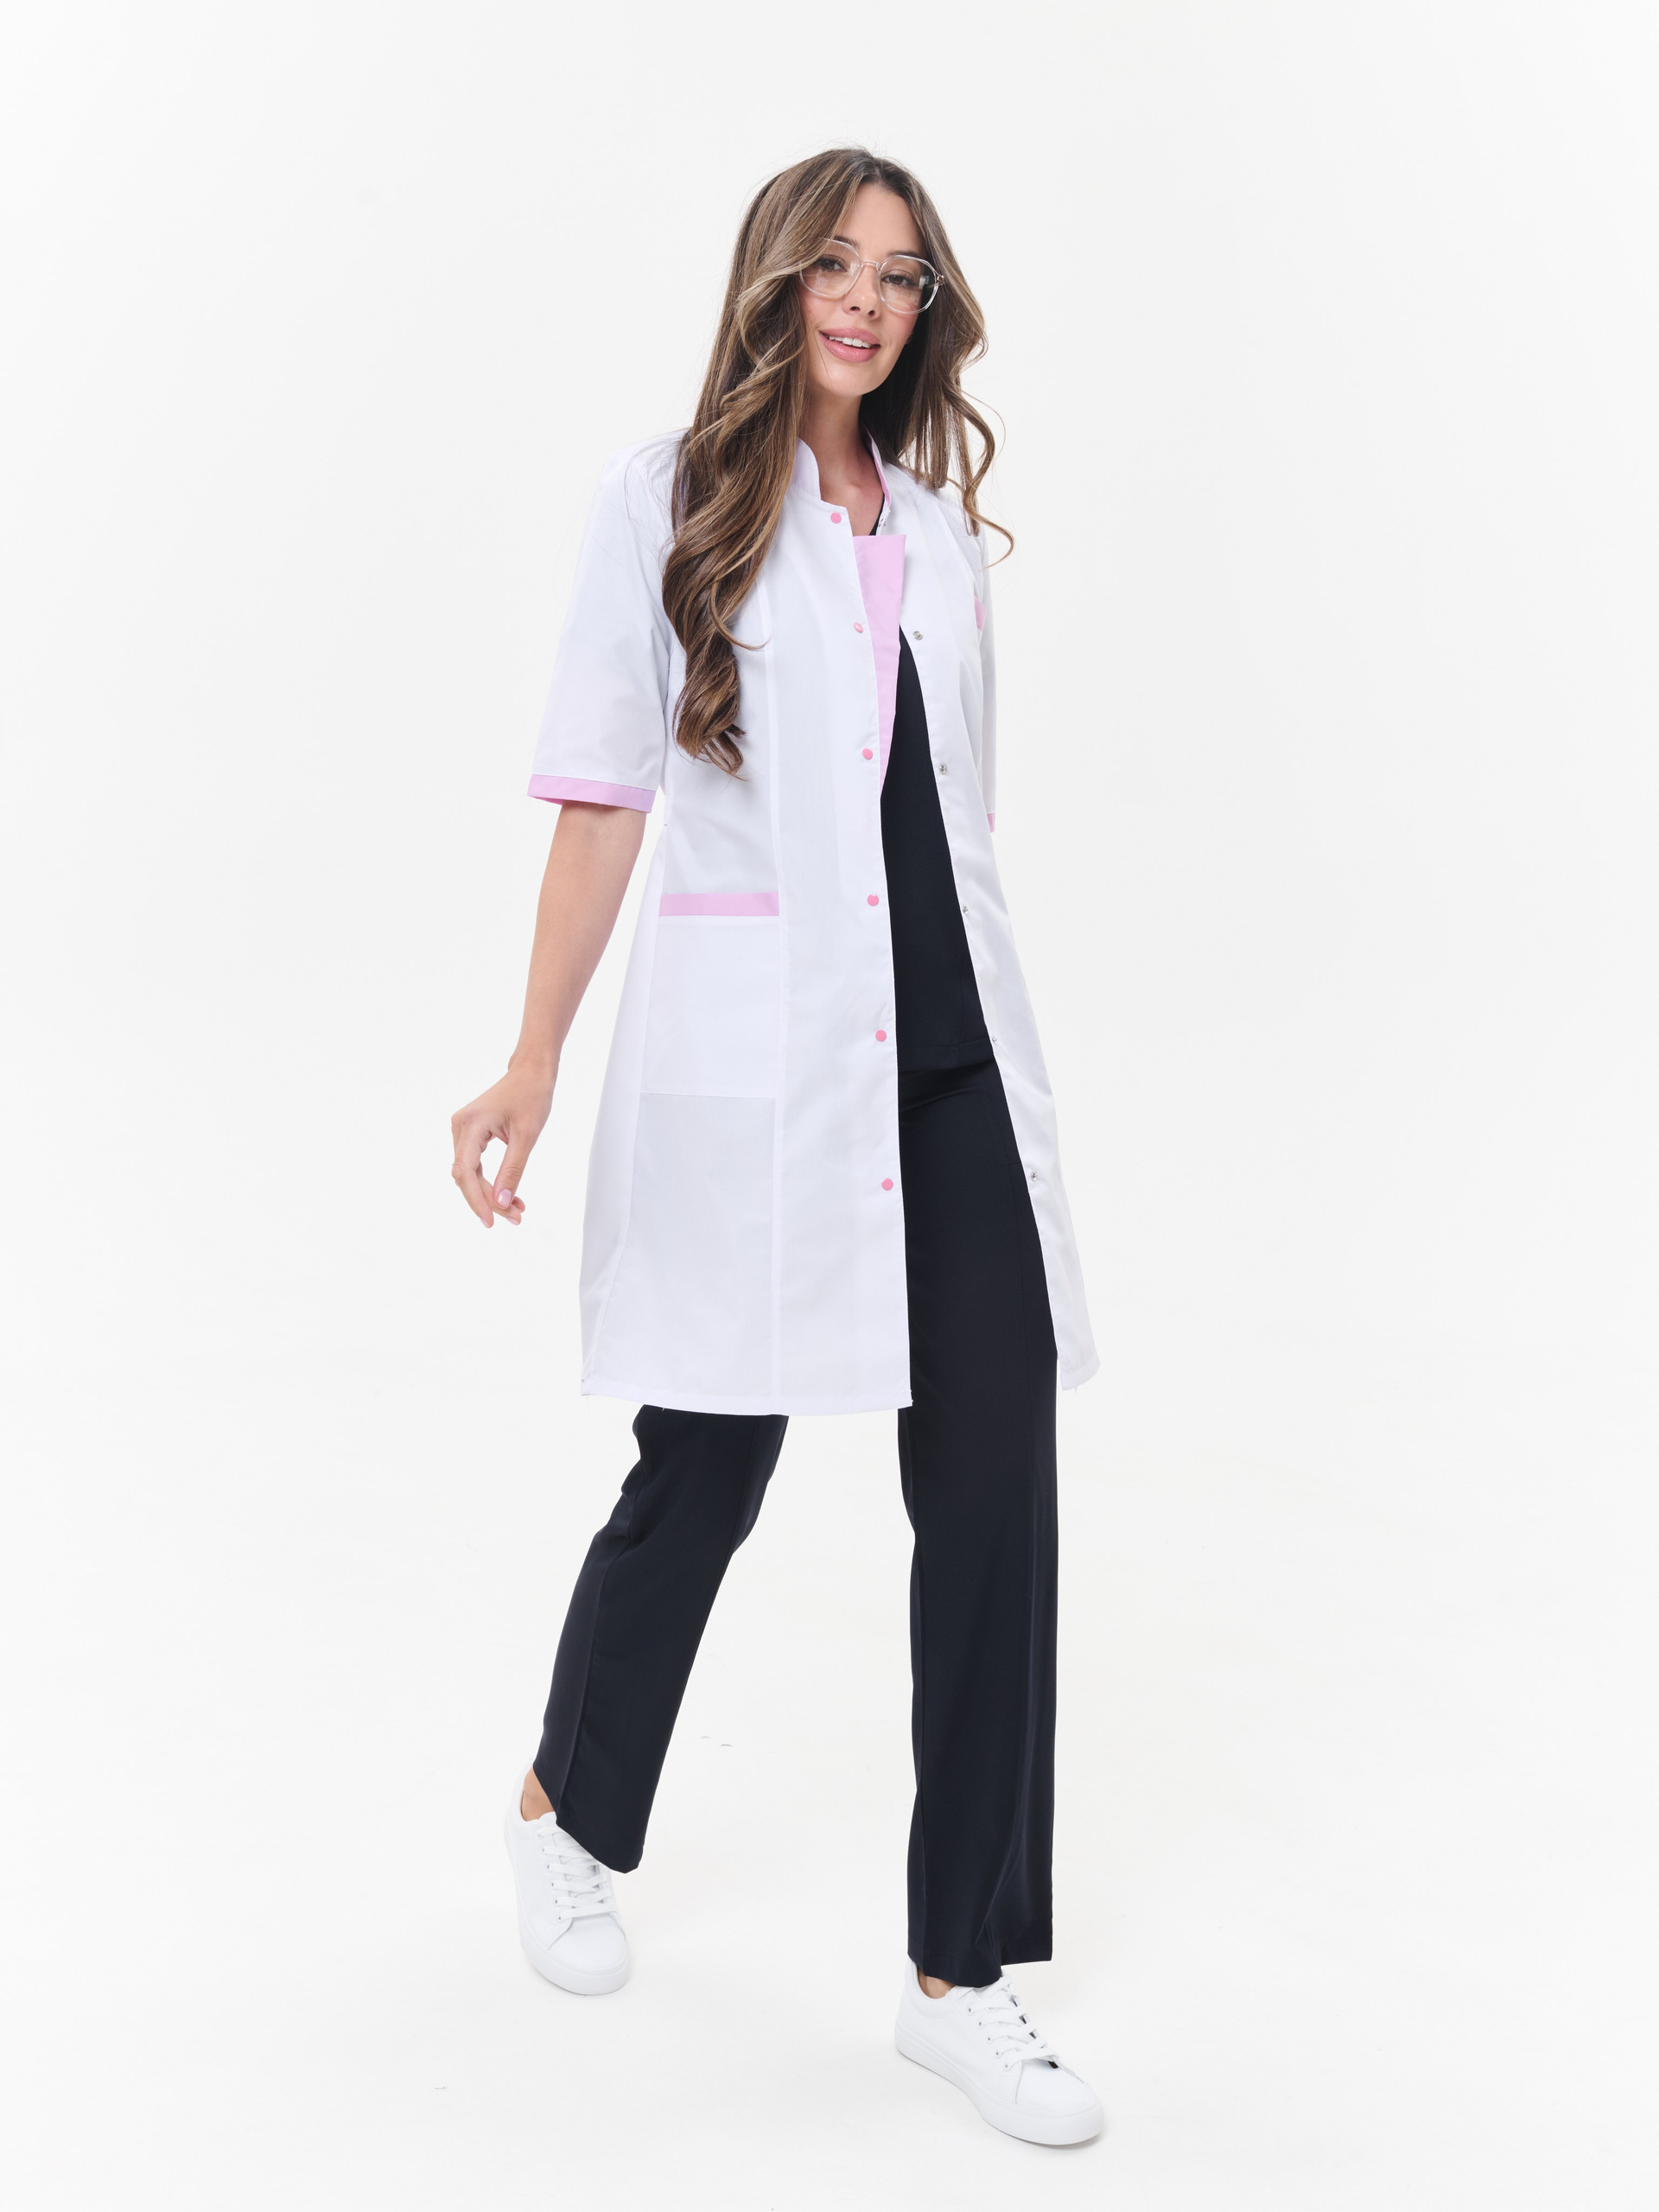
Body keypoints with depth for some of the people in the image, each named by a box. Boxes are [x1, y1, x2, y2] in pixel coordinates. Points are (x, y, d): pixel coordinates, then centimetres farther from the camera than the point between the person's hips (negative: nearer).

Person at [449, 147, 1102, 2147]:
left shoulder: (942, 520, 15)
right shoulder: (669, 499, 1)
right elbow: (601, 796, -3)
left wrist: (947, 1006, 16)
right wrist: (536, 1062, -11)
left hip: (950, 1056, 4)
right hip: (748, 1056, -4)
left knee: (997, 1490, -2)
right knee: (706, 1474, 7)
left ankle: (963, 1976, 9)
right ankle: (568, 1811, 37)